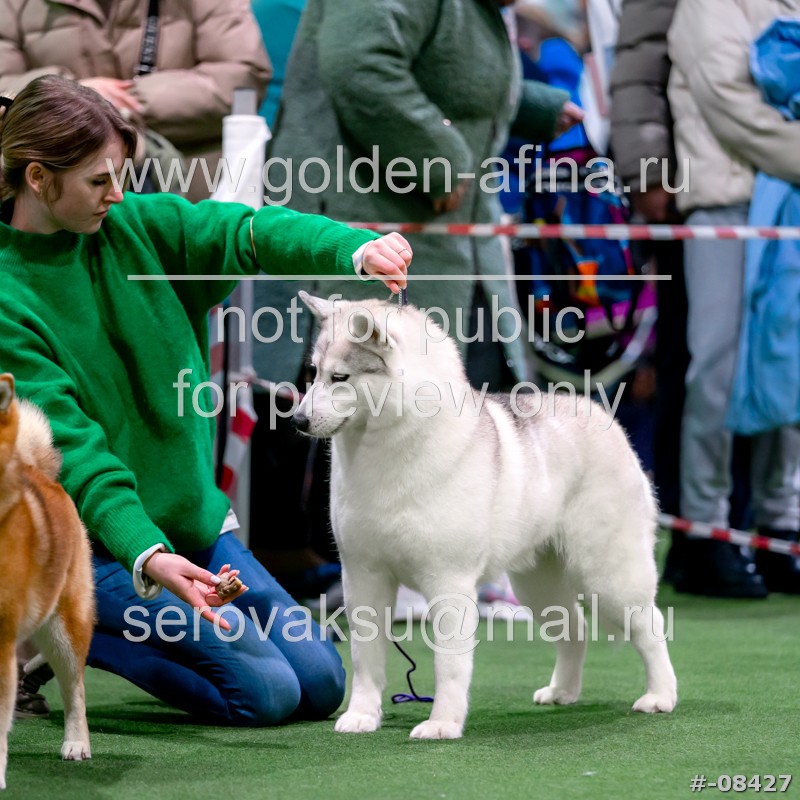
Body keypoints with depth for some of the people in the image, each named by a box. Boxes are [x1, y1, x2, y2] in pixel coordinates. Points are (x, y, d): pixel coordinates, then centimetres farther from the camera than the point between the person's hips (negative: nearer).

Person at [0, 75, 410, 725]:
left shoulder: (135, 226, -1)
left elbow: (247, 232, -12)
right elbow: (68, 442, -25)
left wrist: (357, 251, -33)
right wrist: (147, 555, -38)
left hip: (195, 519, 7)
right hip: (96, 541, -7)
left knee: (321, 683, 5)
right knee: (265, 690, -16)